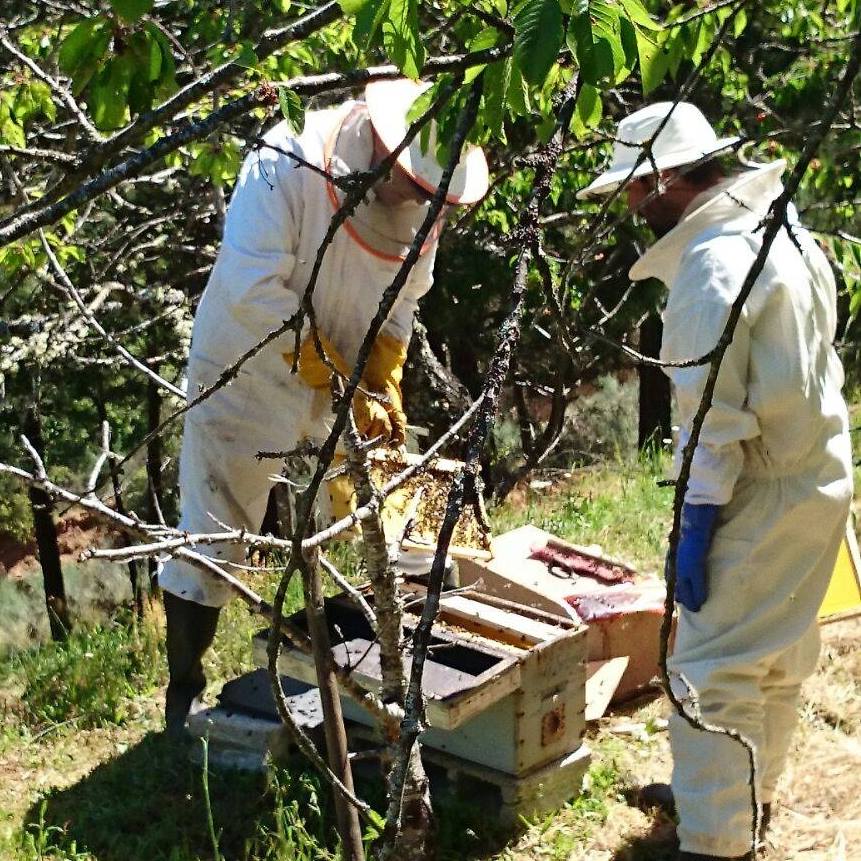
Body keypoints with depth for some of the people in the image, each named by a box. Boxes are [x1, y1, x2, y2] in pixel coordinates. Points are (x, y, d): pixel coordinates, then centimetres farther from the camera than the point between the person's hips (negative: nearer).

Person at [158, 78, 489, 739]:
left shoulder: (423, 203, -9)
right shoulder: (290, 161, -27)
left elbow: (401, 302, 5)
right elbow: (254, 290, -33)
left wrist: (385, 386, -9)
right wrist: (342, 381, -31)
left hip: (343, 389, 5)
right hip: (248, 380, -5)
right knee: (213, 539, 2)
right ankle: (185, 691, 20)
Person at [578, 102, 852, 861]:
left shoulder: (714, 262, -20)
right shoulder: (780, 228, 10)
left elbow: (714, 413, -22)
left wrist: (695, 525, -18)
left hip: (766, 492, -10)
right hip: (817, 471, 10)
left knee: (712, 669, -5)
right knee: (777, 654, 21)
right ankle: (744, 796, 37)